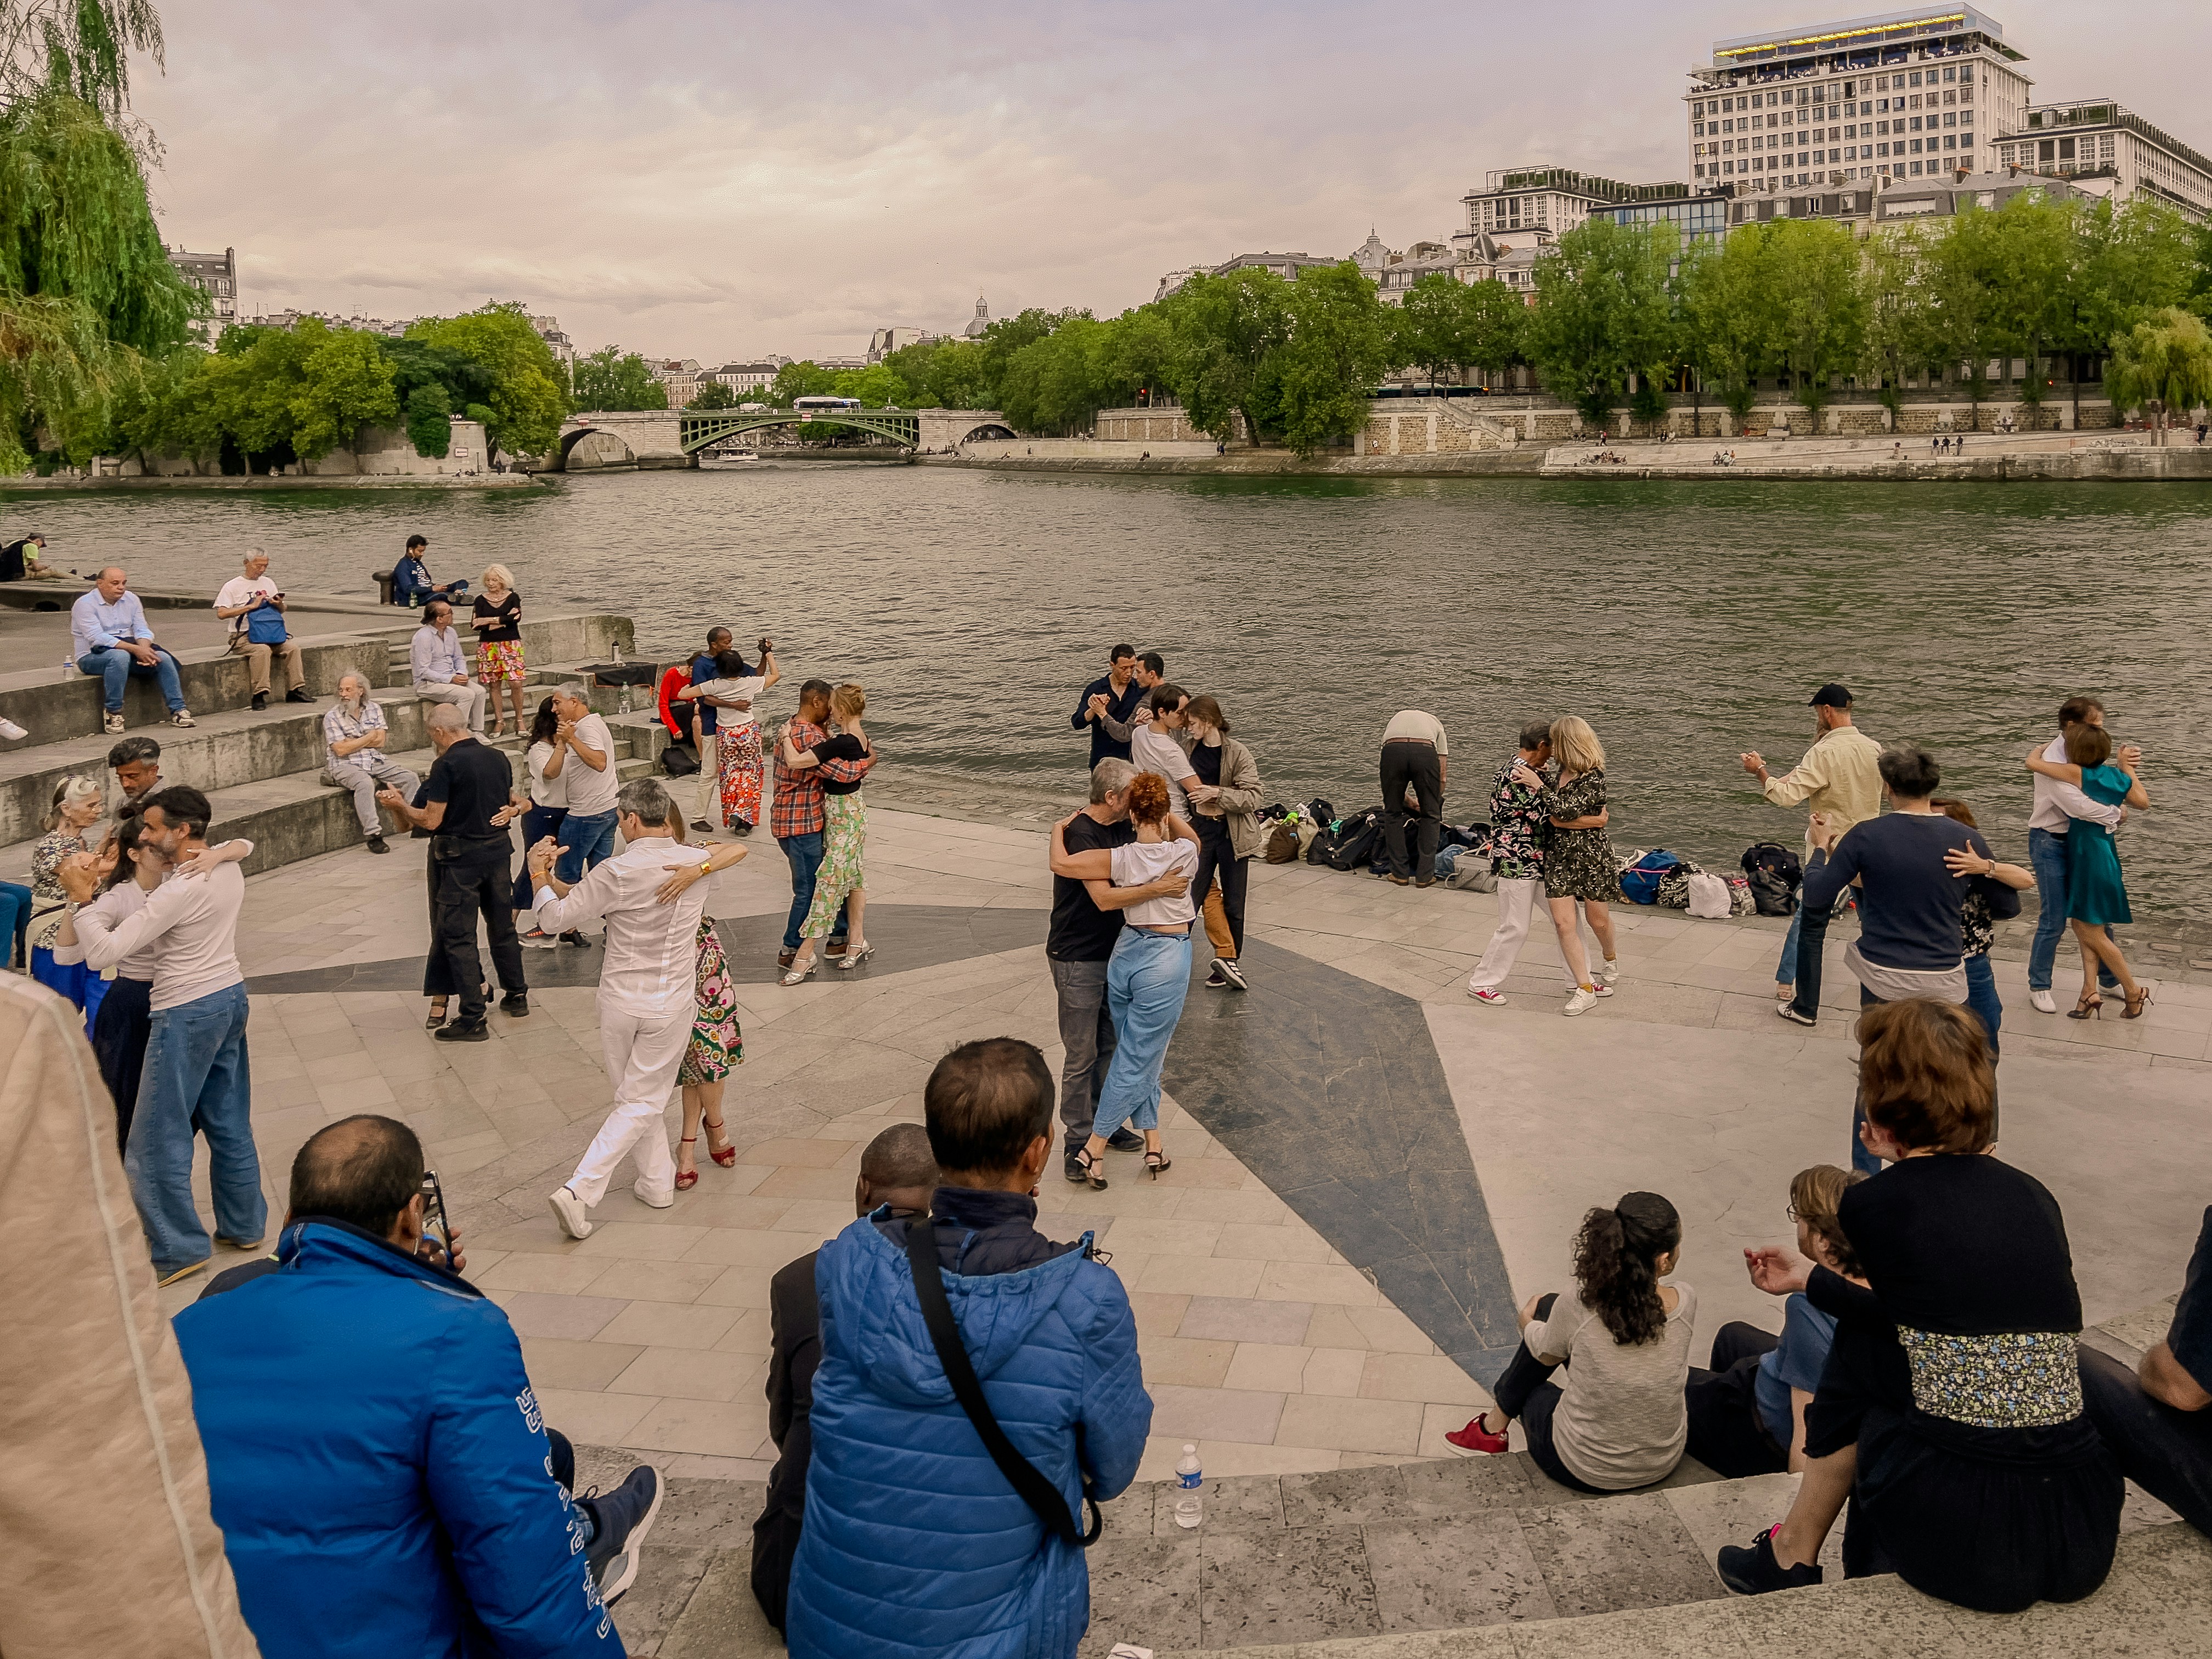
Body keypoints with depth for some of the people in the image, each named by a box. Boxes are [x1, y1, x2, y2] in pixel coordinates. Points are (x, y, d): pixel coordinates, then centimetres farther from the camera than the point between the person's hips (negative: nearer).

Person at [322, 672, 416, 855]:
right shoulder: (332, 716, -1)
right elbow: (341, 750, -12)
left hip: (377, 761, 5)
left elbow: (380, 741, 0)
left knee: (411, 778, -13)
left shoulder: (374, 708, 10)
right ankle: (374, 835, -38)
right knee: (365, 783, -36)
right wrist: (369, 737, -5)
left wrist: (353, 742, -7)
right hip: (345, 765, -5)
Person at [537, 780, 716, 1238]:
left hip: (619, 1002, -1)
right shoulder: (699, 865, -8)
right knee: (641, 1103, 8)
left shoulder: (617, 873, -17)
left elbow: (555, 920, -10)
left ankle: (659, 1182, 29)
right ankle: (580, 1191, -3)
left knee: (636, 1097, 20)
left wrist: (541, 878, 9)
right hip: (670, 1005, 1)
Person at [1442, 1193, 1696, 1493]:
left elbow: (1546, 1356, -1)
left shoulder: (1576, 1309, -25)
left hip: (1583, 1471, -3)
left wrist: (1528, 1322, 20)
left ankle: (1496, 1426, 48)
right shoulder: (1685, 1303, -19)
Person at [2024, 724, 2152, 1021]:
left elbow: (2032, 763, -17)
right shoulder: (2119, 777, 2)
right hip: (2105, 852, 8)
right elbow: (2143, 803, 19)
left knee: (2092, 933, 3)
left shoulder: (2078, 774, -20)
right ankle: (2089, 993, 12)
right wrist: (2128, 769, 26)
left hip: (2088, 856, -8)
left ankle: (2134, 992, 12)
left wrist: (2039, 749, 6)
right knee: (2083, 927, 14)